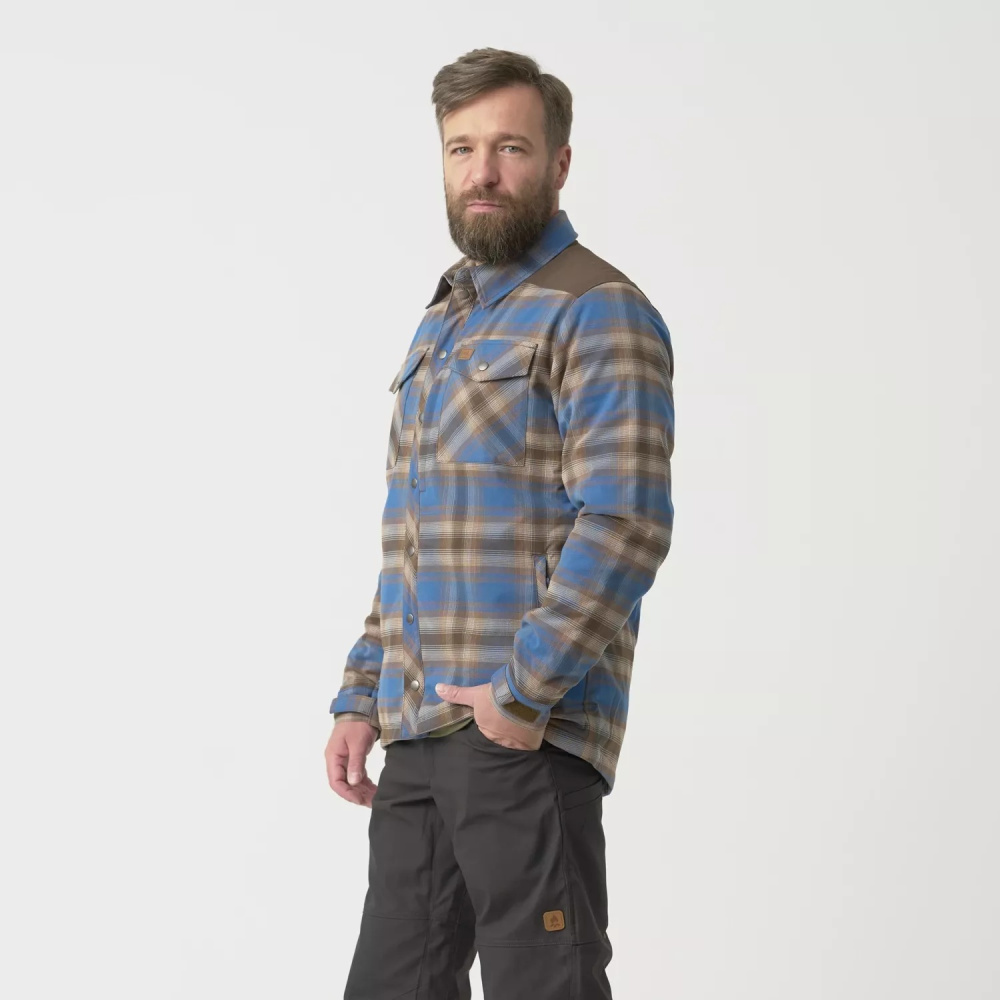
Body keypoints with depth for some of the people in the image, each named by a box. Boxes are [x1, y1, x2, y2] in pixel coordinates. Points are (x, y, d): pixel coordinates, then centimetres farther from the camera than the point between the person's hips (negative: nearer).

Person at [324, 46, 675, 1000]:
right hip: (417, 736, 8)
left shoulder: (597, 312, -8)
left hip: (526, 734, -8)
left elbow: (628, 524, -18)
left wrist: (524, 689, -20)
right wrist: (361, 698, 16)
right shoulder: (444, 319, 20)